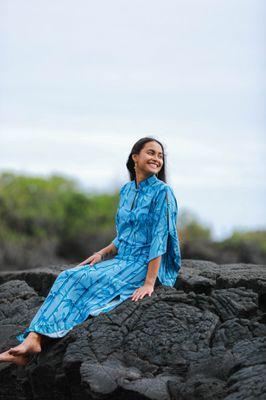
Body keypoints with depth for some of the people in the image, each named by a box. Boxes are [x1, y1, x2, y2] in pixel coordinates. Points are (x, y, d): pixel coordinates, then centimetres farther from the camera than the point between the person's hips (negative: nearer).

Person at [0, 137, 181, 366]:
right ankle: (33, 338, -29)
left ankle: (34, 341, -28)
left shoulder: (162, 192, -9)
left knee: (84, 280, -25)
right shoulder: (126, 191, 13)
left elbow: (159, 239, -15)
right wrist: (103, 253, 2)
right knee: (68, 277, -15)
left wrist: (149, 282, -21)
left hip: (144, 265, -7)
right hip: (122, 261, 7)